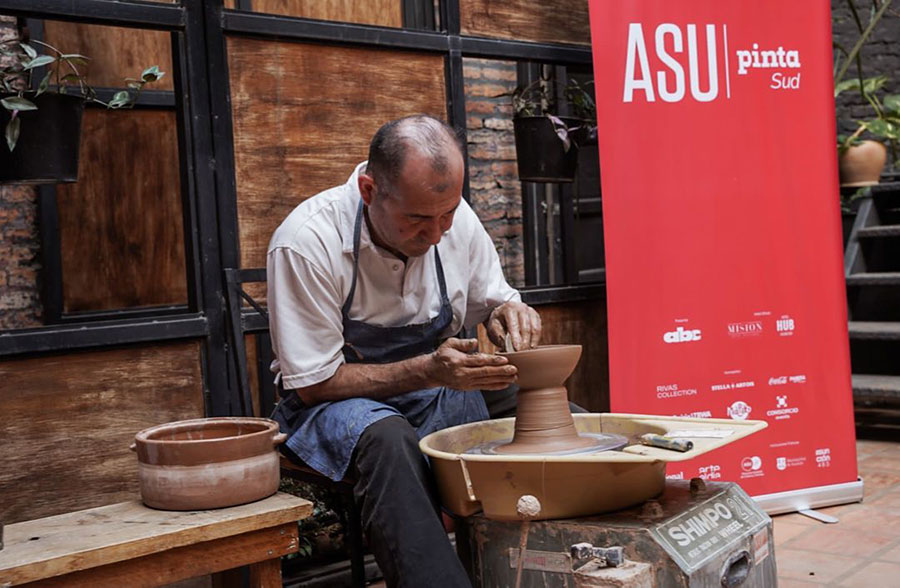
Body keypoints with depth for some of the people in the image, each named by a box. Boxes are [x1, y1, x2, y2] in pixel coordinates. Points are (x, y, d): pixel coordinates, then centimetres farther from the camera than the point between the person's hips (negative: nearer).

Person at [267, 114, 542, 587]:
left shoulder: (455, 216, -8)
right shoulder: (306, 242, -22)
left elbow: (492, 299, 10)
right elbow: (314, 384, -17)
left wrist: (510, 313, -16)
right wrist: (428, 371, -28)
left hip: (439, 391, 5)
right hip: (337, 402, -4)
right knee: (387, 439, -39)